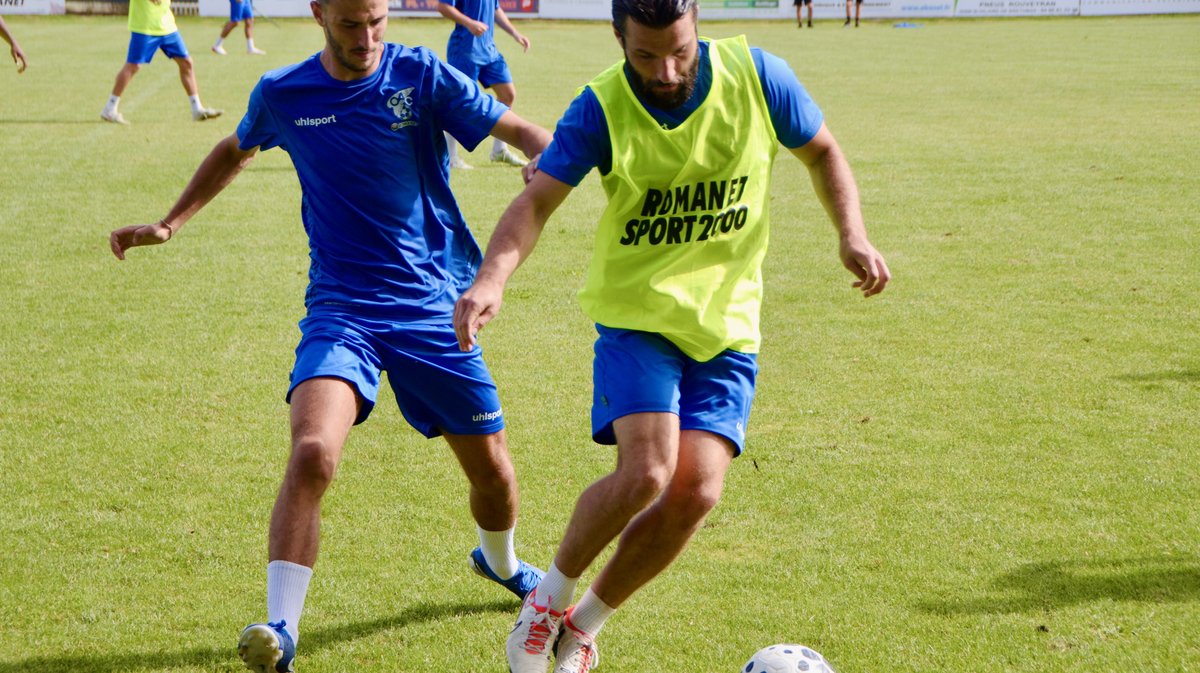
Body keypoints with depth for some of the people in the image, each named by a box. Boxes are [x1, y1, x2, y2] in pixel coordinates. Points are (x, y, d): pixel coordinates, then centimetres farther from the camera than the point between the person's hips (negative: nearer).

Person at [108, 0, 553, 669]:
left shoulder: (422, 75, -7)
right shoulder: (282, 94, -1)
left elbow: (522, 131, -6)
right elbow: (236, 151, 22)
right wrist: (169, 224, 21)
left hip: (433, 306, 1)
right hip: (341, 306, 0)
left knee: (490, 465, 12)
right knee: (313, 452, -26)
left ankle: (502, 563, 46)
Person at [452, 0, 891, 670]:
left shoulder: (757, 76, -8)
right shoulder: (602, 110, -12)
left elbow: (823, 153, 7)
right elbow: (537, 201, -20)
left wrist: (853, 234, -9)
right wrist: (492, 279, -38)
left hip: (728, 322, 2)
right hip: (637, 314, -2)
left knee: (695, 492, -11)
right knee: (646, 471, -23)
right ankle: (549, 597, 4)